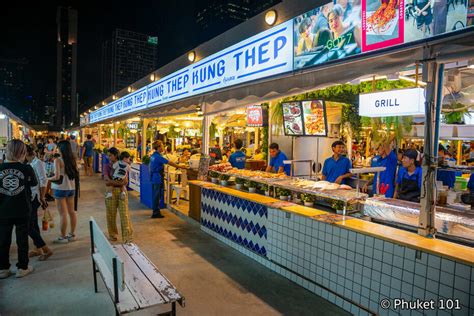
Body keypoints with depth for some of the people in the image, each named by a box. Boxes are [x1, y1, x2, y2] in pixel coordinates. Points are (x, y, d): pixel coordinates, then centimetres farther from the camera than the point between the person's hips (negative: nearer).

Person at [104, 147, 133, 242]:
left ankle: (127, 236, 0)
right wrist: (119, 181, -17)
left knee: (124, 213, -4)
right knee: (111, 214, 7)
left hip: (122, 191, -1)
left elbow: (125, 182, -7)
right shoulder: (107, 166, 2)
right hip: (111, 192, 1)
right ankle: (113, 234, 26)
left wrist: (112, 182, -14)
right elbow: (107, 182, -10)